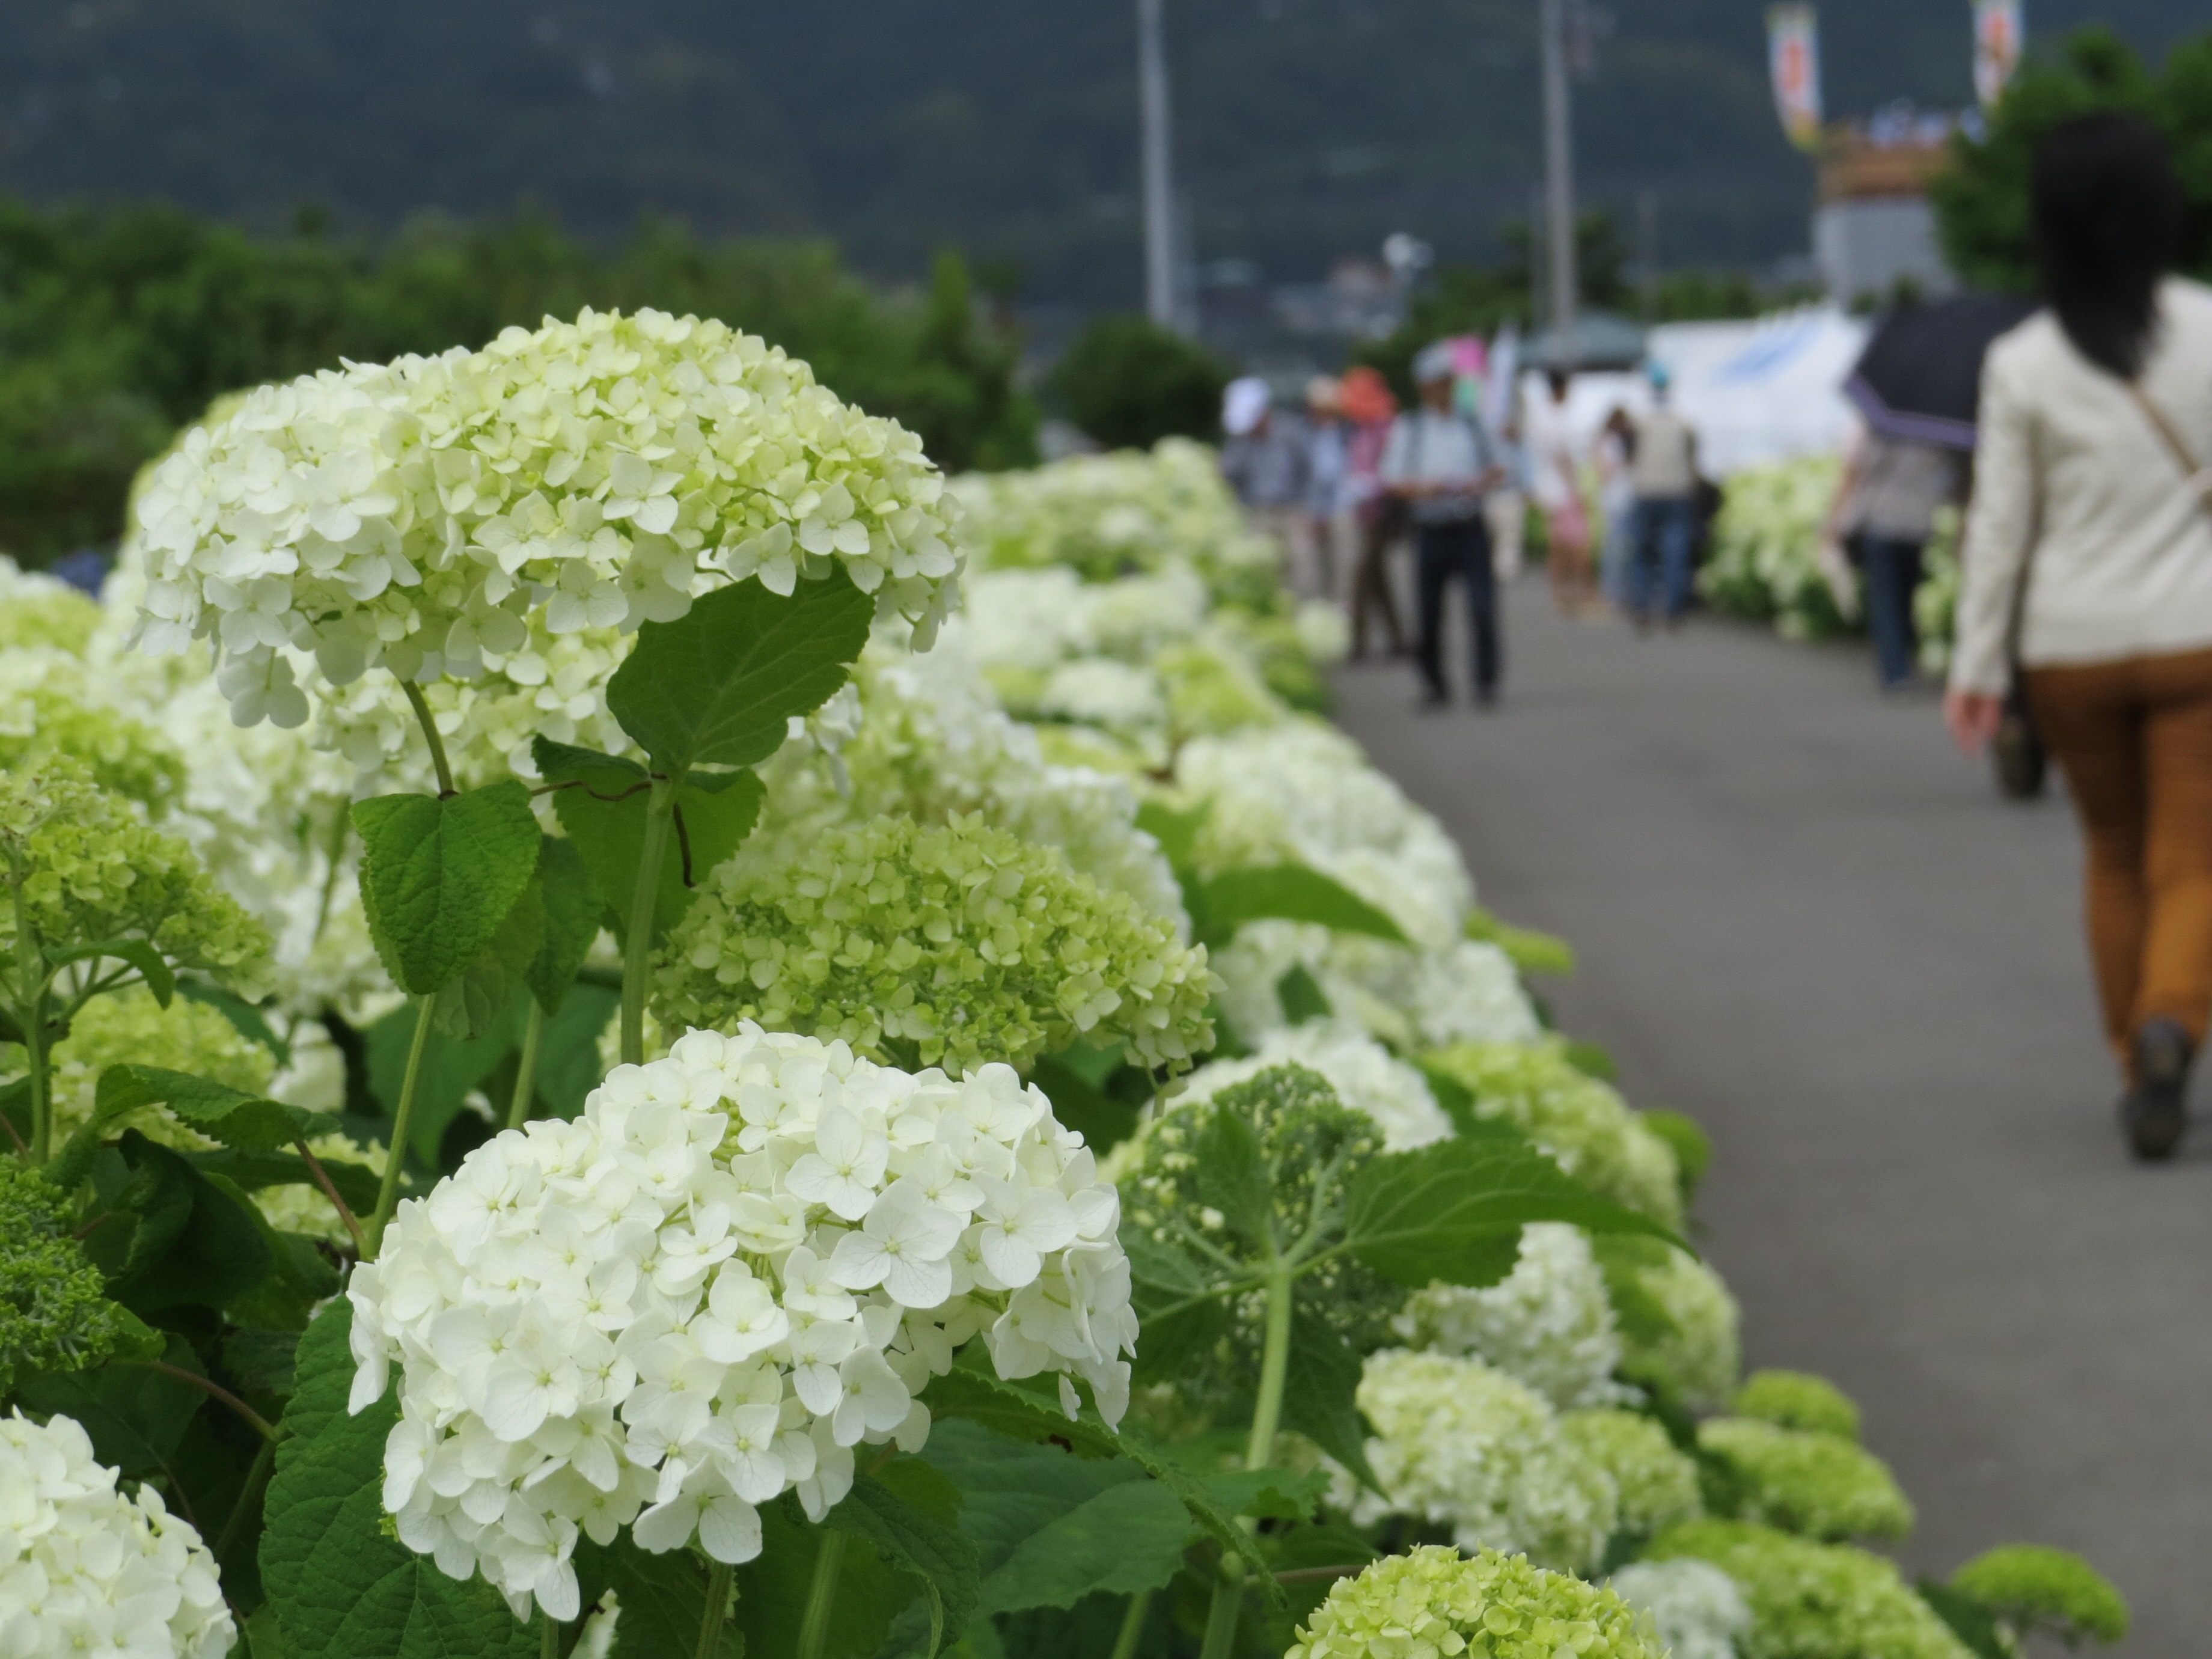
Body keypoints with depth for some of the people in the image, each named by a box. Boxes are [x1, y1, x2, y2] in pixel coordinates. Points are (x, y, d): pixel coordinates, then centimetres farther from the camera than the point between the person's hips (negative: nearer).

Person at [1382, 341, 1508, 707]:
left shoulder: (1471, 423, 12)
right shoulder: (1406, 428, 7)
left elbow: (1496, 468, 17)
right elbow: (1392, 481, 2)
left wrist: (1480, 484, -6)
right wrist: (1422, 488, -18)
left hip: (1471, 529, 0)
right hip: (1431, 530, 0)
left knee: (1483, 608, -10)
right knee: (1429, 613, 2)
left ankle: (1486, 683, -4)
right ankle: (1433, 684, 16)